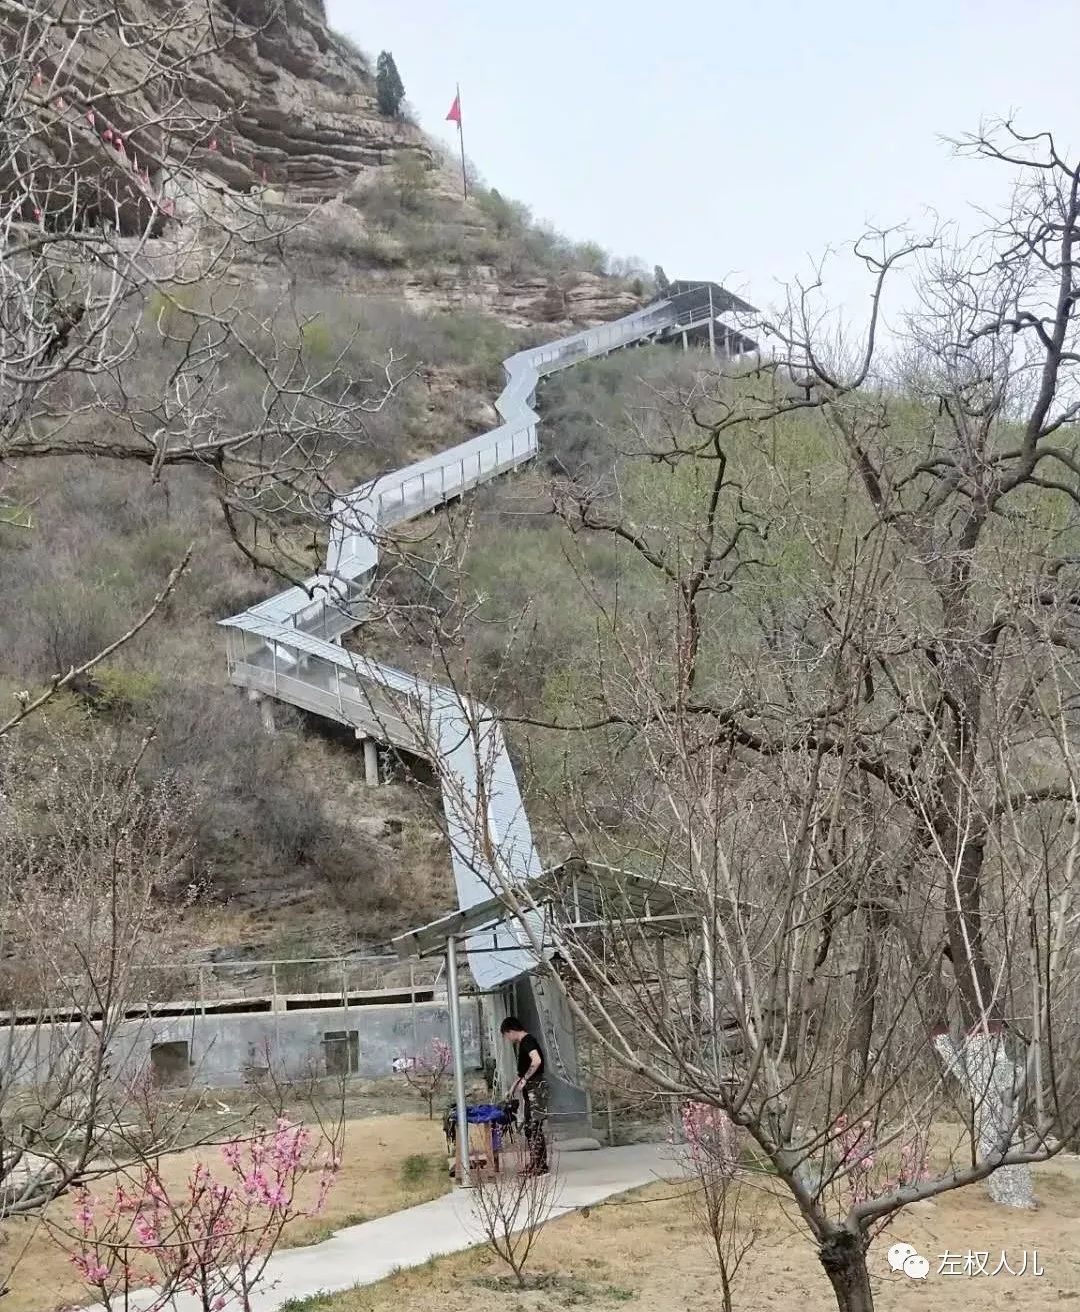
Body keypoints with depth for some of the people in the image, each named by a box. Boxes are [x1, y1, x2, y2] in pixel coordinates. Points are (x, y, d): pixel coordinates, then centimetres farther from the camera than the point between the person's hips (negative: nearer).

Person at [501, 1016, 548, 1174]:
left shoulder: (527, 1041, -12)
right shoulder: (522, 1043, 18)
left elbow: (536, 1061, -28)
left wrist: (524, 1080, -19)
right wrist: (515, 1084, 22)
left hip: (536, 1088, -10)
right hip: (529, 1090, 10)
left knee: (535, 1127, -10)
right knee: (529, 1128, 12)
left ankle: (541, 1166, -9)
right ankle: (533, 1165, 17)